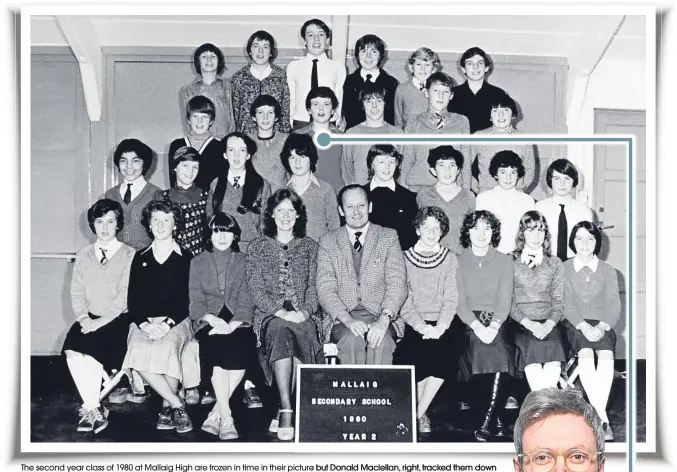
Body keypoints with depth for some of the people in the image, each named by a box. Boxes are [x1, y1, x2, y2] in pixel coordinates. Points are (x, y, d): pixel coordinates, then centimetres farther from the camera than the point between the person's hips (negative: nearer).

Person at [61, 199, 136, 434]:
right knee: (72, 350, -24)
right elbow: (76, 292, 8)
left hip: (118, 320, -3)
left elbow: (124, 294, -8)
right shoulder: (83, 255, 15)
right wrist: (83, 318, -10)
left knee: (91, 349, -28)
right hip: (89, 319, 4)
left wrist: (102, 321, -17)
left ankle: (91, 408, -11)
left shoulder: (129, 255, 1)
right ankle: (93, 409, -16)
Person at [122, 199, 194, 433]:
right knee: (138, 351, -31)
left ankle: (167, 406, -20)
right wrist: (144, 323, -10)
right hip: (144, 322, 2)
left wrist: (168, 322, -15)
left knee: (165, 347, -36)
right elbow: (132, 300, 10)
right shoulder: (140, 258, 18)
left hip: (176, 321, -2)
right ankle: (177, 405, -22)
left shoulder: (186, 259, 10)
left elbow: (188, 300, 2)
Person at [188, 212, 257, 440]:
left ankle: (217, 411, -21)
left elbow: (245, 300, 3)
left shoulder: (242, 261, 13)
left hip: (237, 321, 0)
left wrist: (233, 324, -15)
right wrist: (213, 320, -15)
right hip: (208, 321, 0)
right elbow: (195, 302, 5)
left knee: (243, 348, -32)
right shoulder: (198, 263, 14)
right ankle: (226, 417, -30)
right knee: (217, 347, -32)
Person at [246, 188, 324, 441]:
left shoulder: (309, 247, 17)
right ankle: (287, 408, -38)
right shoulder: (258, 247, 13)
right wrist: (280, 311, -13)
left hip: (304, 315, 1)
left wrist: (305, 311, -11)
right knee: (281, 332, -37)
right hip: (270, 314, -1)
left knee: (303, 333, -35)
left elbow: (313, 286, 9)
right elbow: (256, 289, 3)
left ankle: (284, 411, -28)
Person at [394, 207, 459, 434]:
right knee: (418, 354, -27)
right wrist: (421, 326, -15)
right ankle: (420, 413, -6)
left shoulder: (450, 258, 10)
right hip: (413, 325, -1)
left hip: (442, 325, 1)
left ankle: (419, 413, -9)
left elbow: (451, 298, 2)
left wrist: (440, 327, -14)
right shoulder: (405, 258, 7)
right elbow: (404, 300, -1)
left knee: (444, 354, -26)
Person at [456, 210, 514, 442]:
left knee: (498, 351, -30)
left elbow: (505, 300, 1)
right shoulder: (458, 262, 8)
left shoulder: (504, 261, 11)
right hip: (469, 323, 0)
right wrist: (477, 326, -16)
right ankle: (496, 419, -16)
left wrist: (493, 326, -16)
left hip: (497, 322, 0)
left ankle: (488, 420, -25)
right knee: (480, 345, -29)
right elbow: (460, 301, 0)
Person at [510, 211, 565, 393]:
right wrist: (529, 323, -12)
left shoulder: (555, 263, 17)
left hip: (548, 325, 2)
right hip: (519, 324, -1)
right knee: (533, 349, -32)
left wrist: (548, 324, -9)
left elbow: (558, 301, 10)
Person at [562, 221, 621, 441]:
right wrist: (584, 326, -20)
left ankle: (597, 417, -30)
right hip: (574, 324, -1)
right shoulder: (564, 269, 7)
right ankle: (602, 417, -33)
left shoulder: (608, 271, 11)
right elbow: (566, 303, -4)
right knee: (586, 353, -32)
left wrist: (601, 326, -17)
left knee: (606, 354, -31)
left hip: (601, 325, 1)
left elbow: (614, 306, 3)